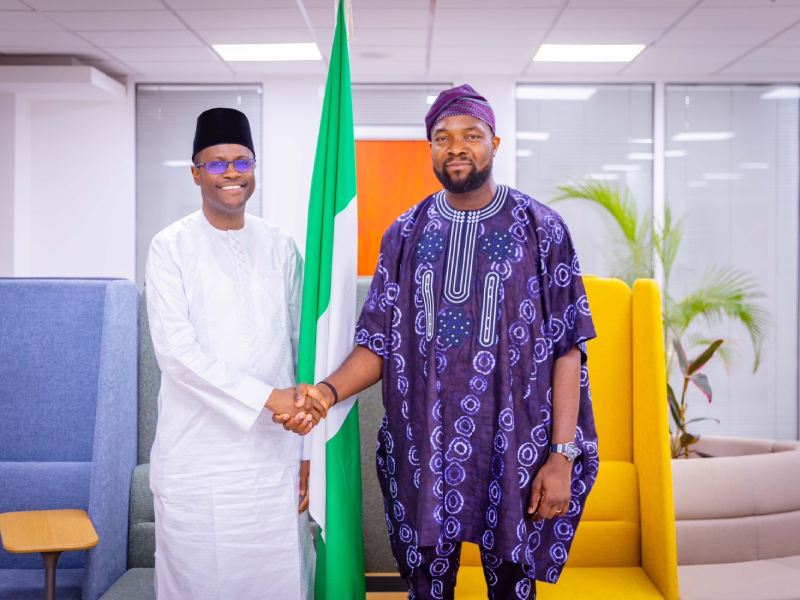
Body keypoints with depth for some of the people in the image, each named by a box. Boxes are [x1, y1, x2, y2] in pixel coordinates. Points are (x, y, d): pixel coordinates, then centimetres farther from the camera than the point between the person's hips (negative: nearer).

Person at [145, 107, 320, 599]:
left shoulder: (281, 248, 8)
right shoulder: (171, 248, -2)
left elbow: (304, 347, 10)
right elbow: (175, 350, -12)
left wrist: (309, 446, 7)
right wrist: (267, 397, -19)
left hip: (275, 453, 2)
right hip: (196, 457, -2)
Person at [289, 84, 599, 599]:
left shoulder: (541, 228, -2)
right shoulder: (406, 234, 6)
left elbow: (568, 349, -4)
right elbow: (380, 344, 3)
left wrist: (563, 455, -10)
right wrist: (330, 390, -16)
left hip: (513, 452, -2)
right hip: (425, 453, 2)